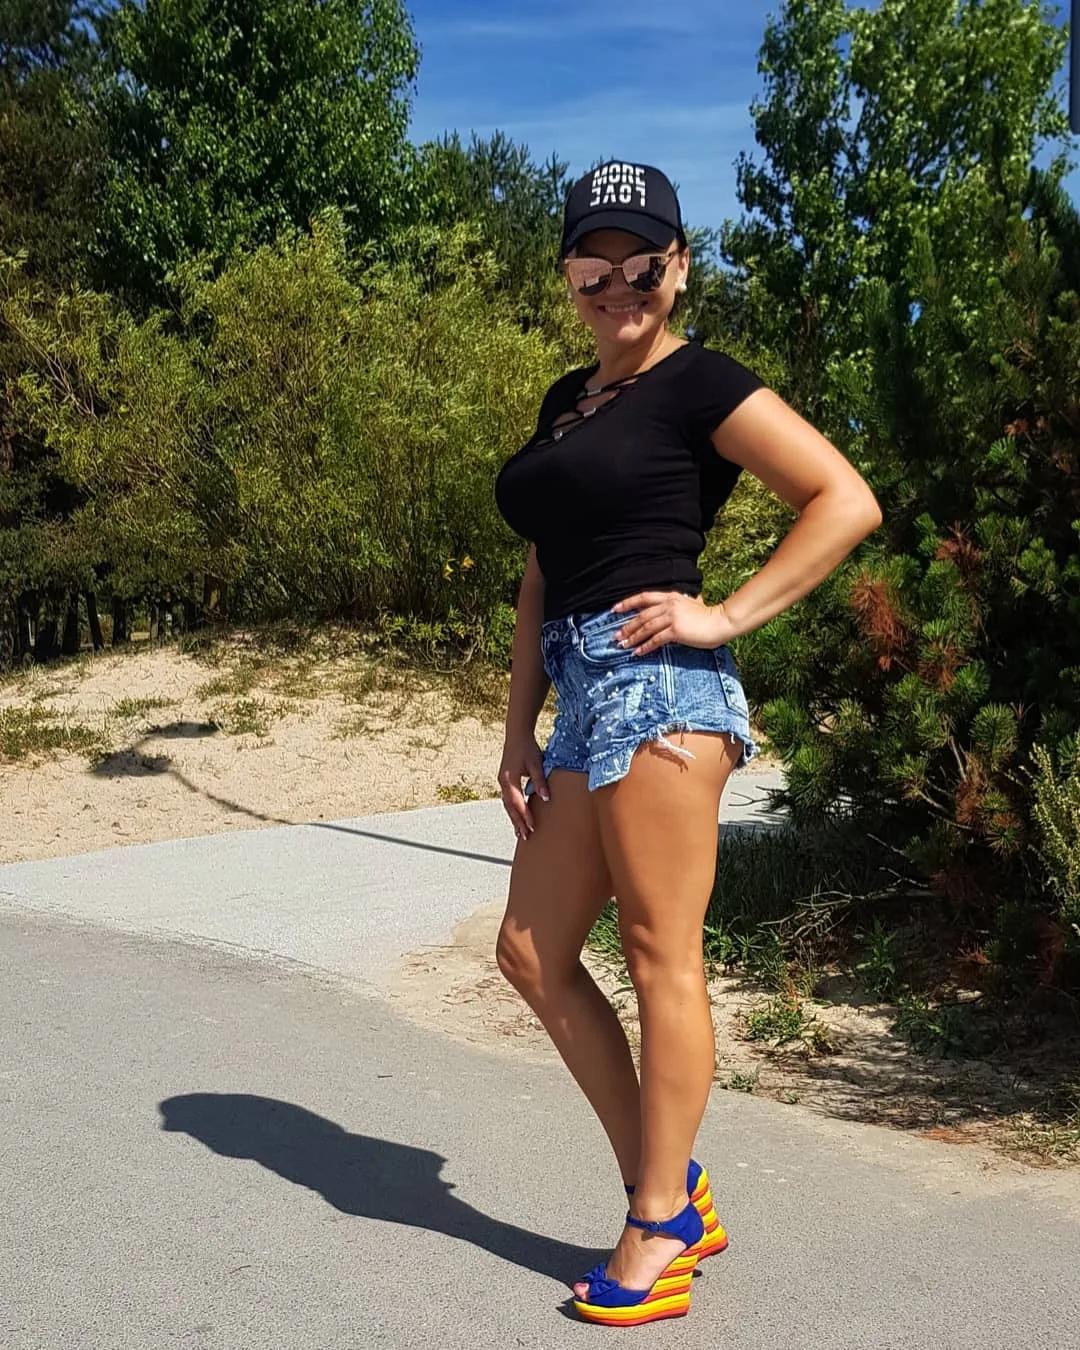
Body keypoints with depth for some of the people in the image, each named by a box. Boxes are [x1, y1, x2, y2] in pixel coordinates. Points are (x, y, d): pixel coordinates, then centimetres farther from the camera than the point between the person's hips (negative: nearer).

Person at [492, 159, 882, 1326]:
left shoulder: (698, 383, -2)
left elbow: (848, 502, -10)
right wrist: (518, 727, 12)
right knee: (533, 952, 10)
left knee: (660, 954, -2)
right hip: (581, 693, 9)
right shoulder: (566, 401, 20)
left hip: (654, 683, -9)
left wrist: (725, 617, -13)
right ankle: (668, 1181, 20)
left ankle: (662, 1229, 12)